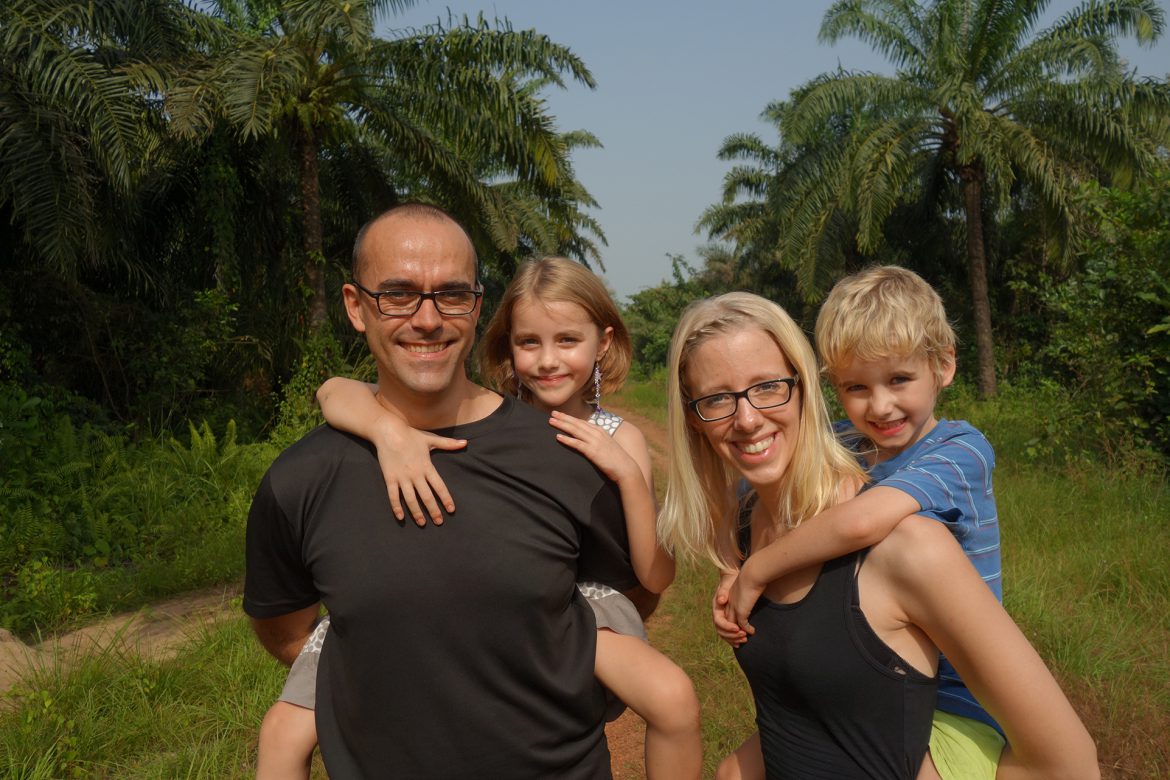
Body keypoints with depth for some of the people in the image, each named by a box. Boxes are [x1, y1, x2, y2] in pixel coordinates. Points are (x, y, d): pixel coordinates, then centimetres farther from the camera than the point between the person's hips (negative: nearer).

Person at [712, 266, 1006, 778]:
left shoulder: (962, 451, -20)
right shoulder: (839, 449, -1)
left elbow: (861, 521, -38)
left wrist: (756, 573, -26)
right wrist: (736, 581, -17)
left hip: (956, 712, -6)